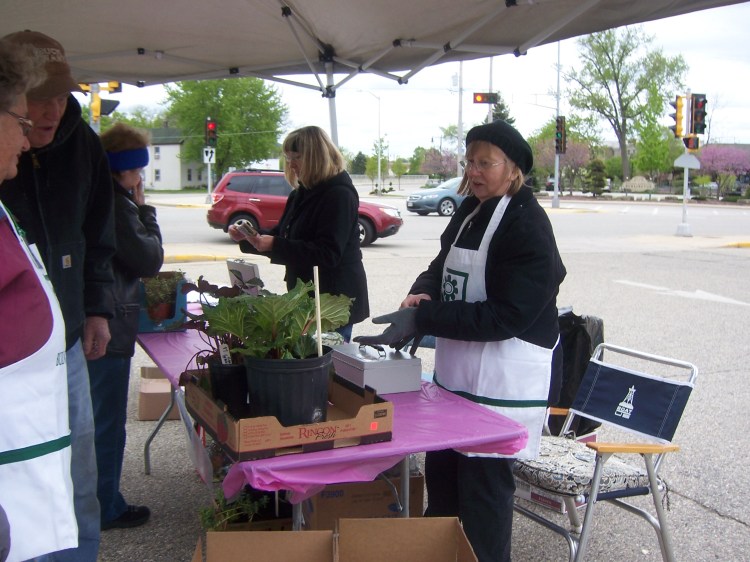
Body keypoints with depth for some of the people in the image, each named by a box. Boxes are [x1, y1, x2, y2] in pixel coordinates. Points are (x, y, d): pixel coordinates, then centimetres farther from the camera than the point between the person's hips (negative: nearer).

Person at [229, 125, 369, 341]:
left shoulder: (339, 195, -15)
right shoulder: (302, 193, 12)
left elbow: (328, 254, -24)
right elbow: (281, 237, 19)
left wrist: (274, 245, -27)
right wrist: (248, 237, 1)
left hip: (335, 299, -8)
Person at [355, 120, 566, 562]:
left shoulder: (527, 227, -18)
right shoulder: (470, 212, 8)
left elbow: (505, 316, -24)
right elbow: (443, 268, 15)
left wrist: (421, 318, -26)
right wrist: (421, 294, -9)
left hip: (503, 383, -8)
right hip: (456, 373, 9)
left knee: (483, 487, 4)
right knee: (441, 475, 19)